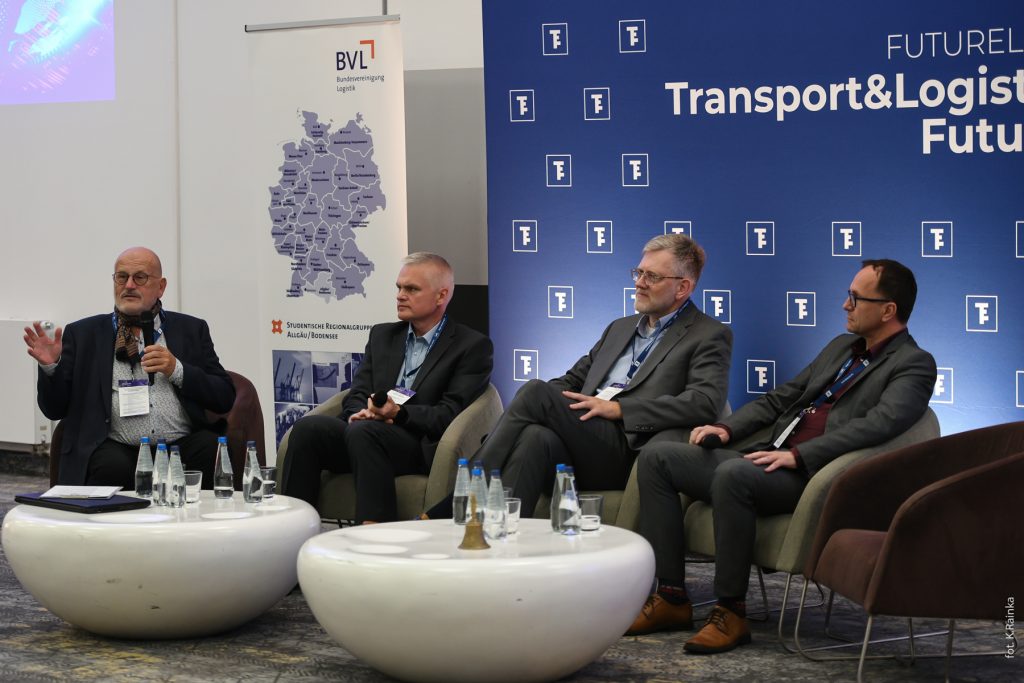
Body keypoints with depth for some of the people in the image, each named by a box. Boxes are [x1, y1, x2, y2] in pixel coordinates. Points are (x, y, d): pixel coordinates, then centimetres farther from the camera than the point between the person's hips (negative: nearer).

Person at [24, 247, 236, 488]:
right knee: (112, 466, -34)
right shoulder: (82, 333, 13)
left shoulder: (191, 330, 16)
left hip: (183, 445, 1)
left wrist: (177, 370, -4)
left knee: (214, 451, -30)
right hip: (118, 449, -1)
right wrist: (50, 367, -7)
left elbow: (225, 398, 10)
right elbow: (55, 409, 11)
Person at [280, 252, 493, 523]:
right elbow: (356, 396, 17)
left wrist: (399, 414, -20)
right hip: (364, 435, 5)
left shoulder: (473, 346, 6)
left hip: (421, 447, -5)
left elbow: (451, 413, -4)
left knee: (364, 431, -36)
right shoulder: (382, 335, 24)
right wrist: (363, 413, -8)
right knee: (308, 427, -25)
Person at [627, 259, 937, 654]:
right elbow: (781, 398, 28)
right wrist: (726, 428, 10)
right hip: (773, 460, 9)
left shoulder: (914, 365, -2)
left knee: (733, 473, -37)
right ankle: (671, 599, -8)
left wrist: (798, 455, -26)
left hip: (812, 475, -9)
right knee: (657, 458, -5)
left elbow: (879, 424, -20)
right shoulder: (841, 347, 24)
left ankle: (731, 613, -25)